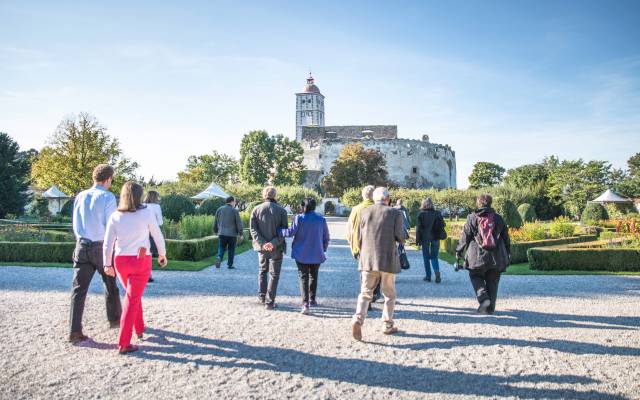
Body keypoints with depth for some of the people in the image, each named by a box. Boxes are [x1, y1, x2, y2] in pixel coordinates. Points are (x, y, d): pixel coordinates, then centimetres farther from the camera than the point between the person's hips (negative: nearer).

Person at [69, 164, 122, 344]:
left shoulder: (80, 197, 6)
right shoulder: (108, 197, -10)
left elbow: (75, 225, 12)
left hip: (82, 246, 4)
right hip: (102, 247, -4)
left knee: (79, 288, 3)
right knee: (110, 285, 16)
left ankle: (75, 331, -2)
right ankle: (114, 319, 33)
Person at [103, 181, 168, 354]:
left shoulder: (115, 216, -2)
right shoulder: (147, 213, -9)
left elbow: (108, 243, -3)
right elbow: (158, 236, -2)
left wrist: (107, 264, 8)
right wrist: (162, 254, 13)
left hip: (120, 261, 4)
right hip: (141, 261, -3)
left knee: (134, 295, 24)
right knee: (132, 300, 0)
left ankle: (139, 329, 39)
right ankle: (123, 343, -3)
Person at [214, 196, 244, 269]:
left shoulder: (219, 210, 6)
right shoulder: (235, 211, -6)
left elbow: (215, 222, 12)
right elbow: (239, 223, -7)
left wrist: (216, 231, 25)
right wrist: (240, 233, 3)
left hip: (221, 234, 3)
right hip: (232, 234, -3)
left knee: (221, 248, 9)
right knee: (231, 250, 10)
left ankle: (219, 258, -18)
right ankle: (230, 265, 14)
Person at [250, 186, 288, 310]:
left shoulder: (256, 210, -1)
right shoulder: (281, 211, -8)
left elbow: (253, 229, -7)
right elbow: (284, 230, -14)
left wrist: (262, 243, -14)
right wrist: (274, 243, -17)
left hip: (262, 246, 3)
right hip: (276, 248, -3)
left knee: (263, 271, 24)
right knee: (274, 274, 8)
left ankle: (262, 296, 28)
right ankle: (269, 302, 7)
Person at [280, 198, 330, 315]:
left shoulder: (299, 218, -10)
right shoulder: (321, 219, -1)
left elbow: (291, 232, -14)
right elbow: (326, 237, 4)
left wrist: (278, 231, 0)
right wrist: (323, 249, 17)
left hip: (301, 254, -2)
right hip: (316, 254, 2)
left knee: (303, 277, 1)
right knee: (313, 276, 20)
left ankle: (305, 303, -12)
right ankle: (312, 300, 28)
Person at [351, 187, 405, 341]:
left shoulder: (364, 212, 5)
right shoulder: (395, 213, -2)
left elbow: (360, 237, 6)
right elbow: (400, 237, -9)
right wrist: (401, 240, 13)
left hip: (367, 259, 2)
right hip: (387, 259, -2)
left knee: (365, 293, 6)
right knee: (389, 294, 14)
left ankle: (358, 319, -15)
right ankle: (388, 325, 19)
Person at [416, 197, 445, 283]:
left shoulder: (421, 214, -6)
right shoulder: (437, 213, 1)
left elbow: (418, 227, -7)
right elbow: (442, 225, 5)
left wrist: (418, 239, -3)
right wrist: (439, 235, 16)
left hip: (425, 238, -2)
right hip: (435, 238, 2)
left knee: (426, 257, 9)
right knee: (434, 256, 11)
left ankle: (428, 276, 10)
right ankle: (437, 271, -13)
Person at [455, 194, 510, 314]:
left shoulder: (472, 218, -2)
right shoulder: (498, 218, 7)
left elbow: (465, 236, -1)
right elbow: (506, 237, 12)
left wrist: (459, 251, 10)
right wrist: (507, 253, 23)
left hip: (478, 256, -3)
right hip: (497, 257, 3)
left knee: (476, 277, 15)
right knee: (492, 282, 13)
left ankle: (483, 298, -6)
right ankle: (490, 307, 16)